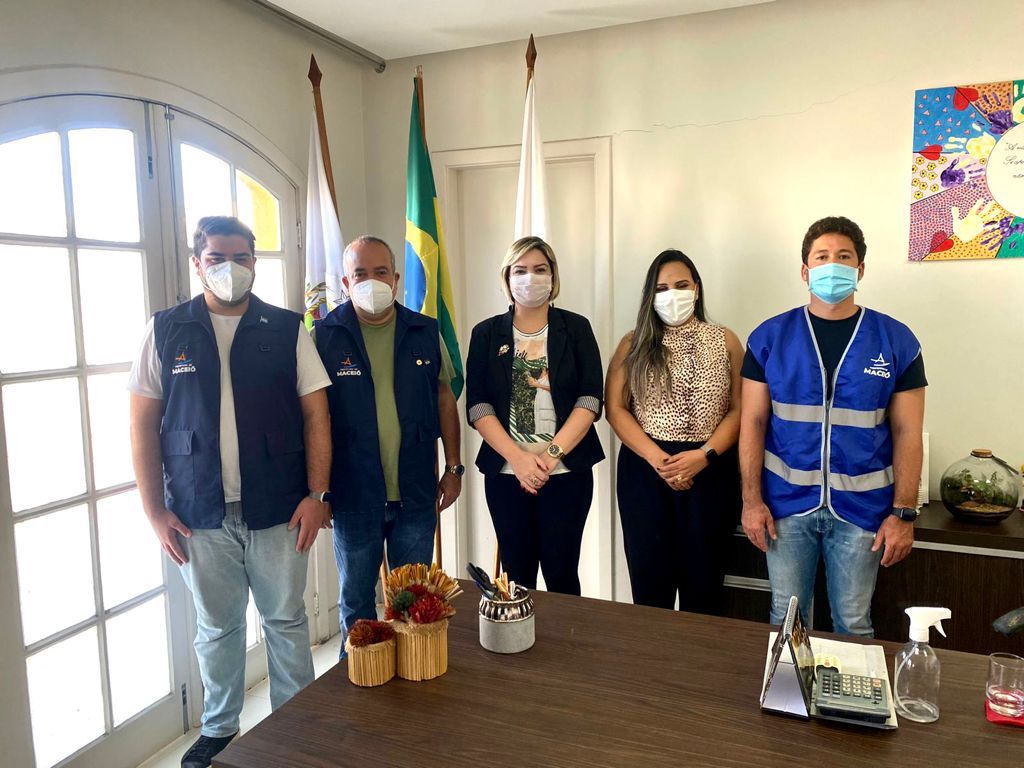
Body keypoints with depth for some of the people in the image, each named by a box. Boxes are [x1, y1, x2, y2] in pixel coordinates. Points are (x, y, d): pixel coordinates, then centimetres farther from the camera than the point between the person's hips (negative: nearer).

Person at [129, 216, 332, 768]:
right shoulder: (166, 331, 2)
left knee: (286, 620, 11)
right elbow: (144, 425, 3)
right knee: (216, 626, 16)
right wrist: (155, 511, -1)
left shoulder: (287, 330, 0)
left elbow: (315, 415, 0)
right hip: (199, 515, 1)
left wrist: (316, 495, -7)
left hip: (278, 510, -1)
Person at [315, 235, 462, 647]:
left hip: (417, 494, 2)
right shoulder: (325, 335, -6)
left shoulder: (425, 332, 1)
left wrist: (453, 467, 5)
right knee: (356, 602, 15)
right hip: (353, 496, -2)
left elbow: (444, 399, 8)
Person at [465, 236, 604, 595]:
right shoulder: (487, 333, 6)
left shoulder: (576, 328, 4)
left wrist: (553, 454, -15)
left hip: (567, 472, -1)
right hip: (506, 472, 1)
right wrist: (518, 458, -14)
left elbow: (590, 398, -4)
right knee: (517, 574, 8)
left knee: (562, 573, 3)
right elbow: (477, 406, -2)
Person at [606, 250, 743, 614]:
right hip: (645, 468, 0)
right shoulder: (633, 344, 5)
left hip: (711, 470, 0)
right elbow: (615, 409, -1)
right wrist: (658, 459, -12)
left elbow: (739, 409, 1)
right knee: (649, 579, 6)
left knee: (703, 581, 8)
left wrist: (704, 455, -14)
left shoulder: (724, 341, 5)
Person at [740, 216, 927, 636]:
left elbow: (907, 433, 0)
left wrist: (903, 512, -4)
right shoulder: (770, 336, -1)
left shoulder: (895, 341, 0)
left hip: (861, 506, 0)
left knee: (853, 623, 13)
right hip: (787, 502, 0)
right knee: (786, 617, 12)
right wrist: (751, 499, -5)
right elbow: (753, 422, -1)